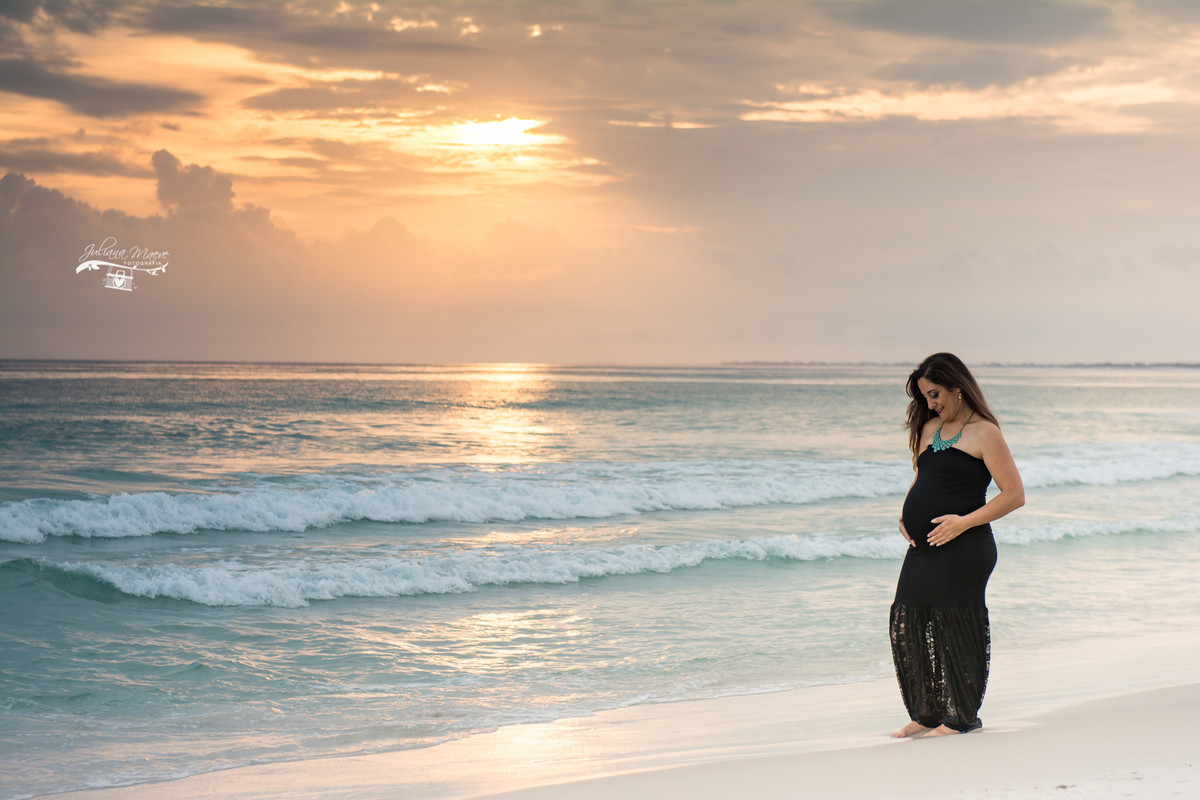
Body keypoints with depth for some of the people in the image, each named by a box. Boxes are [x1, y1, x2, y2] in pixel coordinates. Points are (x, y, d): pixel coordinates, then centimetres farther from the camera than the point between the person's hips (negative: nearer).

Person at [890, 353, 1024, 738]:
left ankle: (961, 717, 13)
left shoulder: (984, 433, -6)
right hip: (923, 548, 8)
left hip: (962, 549, -8)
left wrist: (964, 522, -16)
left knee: (956, 630, 0)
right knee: (906, 627, 6)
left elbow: (1014, 494, -9)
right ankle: (927, 714, 18)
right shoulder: (928, 428, 16)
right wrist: (906, 514, 10)